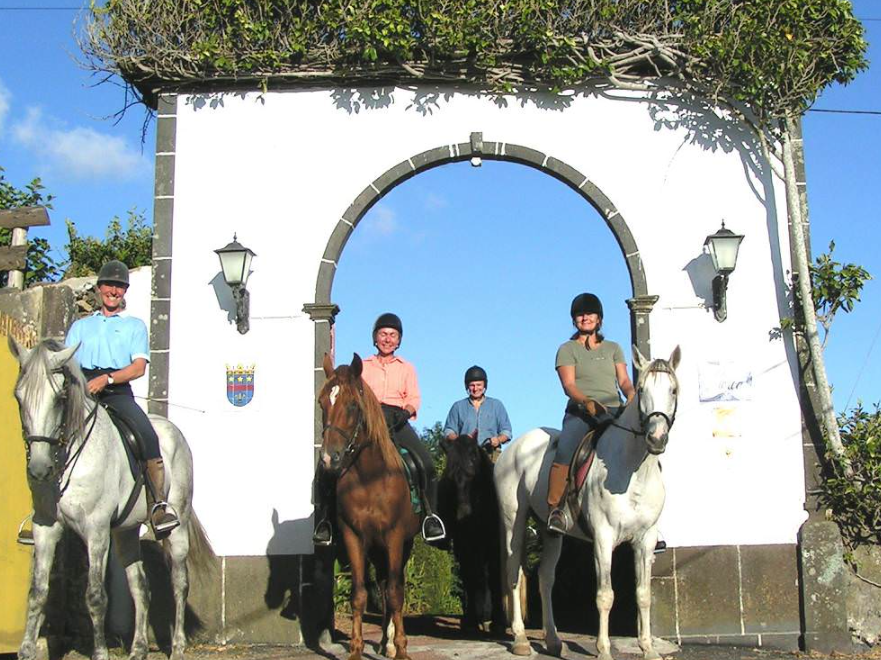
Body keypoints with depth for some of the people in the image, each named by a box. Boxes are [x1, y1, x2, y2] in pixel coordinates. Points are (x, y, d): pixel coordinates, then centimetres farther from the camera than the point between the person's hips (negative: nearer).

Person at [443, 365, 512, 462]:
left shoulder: (497, 405, 18)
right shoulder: (458, 406, 17)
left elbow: (506, 431, 15)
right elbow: (449, 431, 13)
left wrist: (498, 439, -6)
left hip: (491, 453, 0)